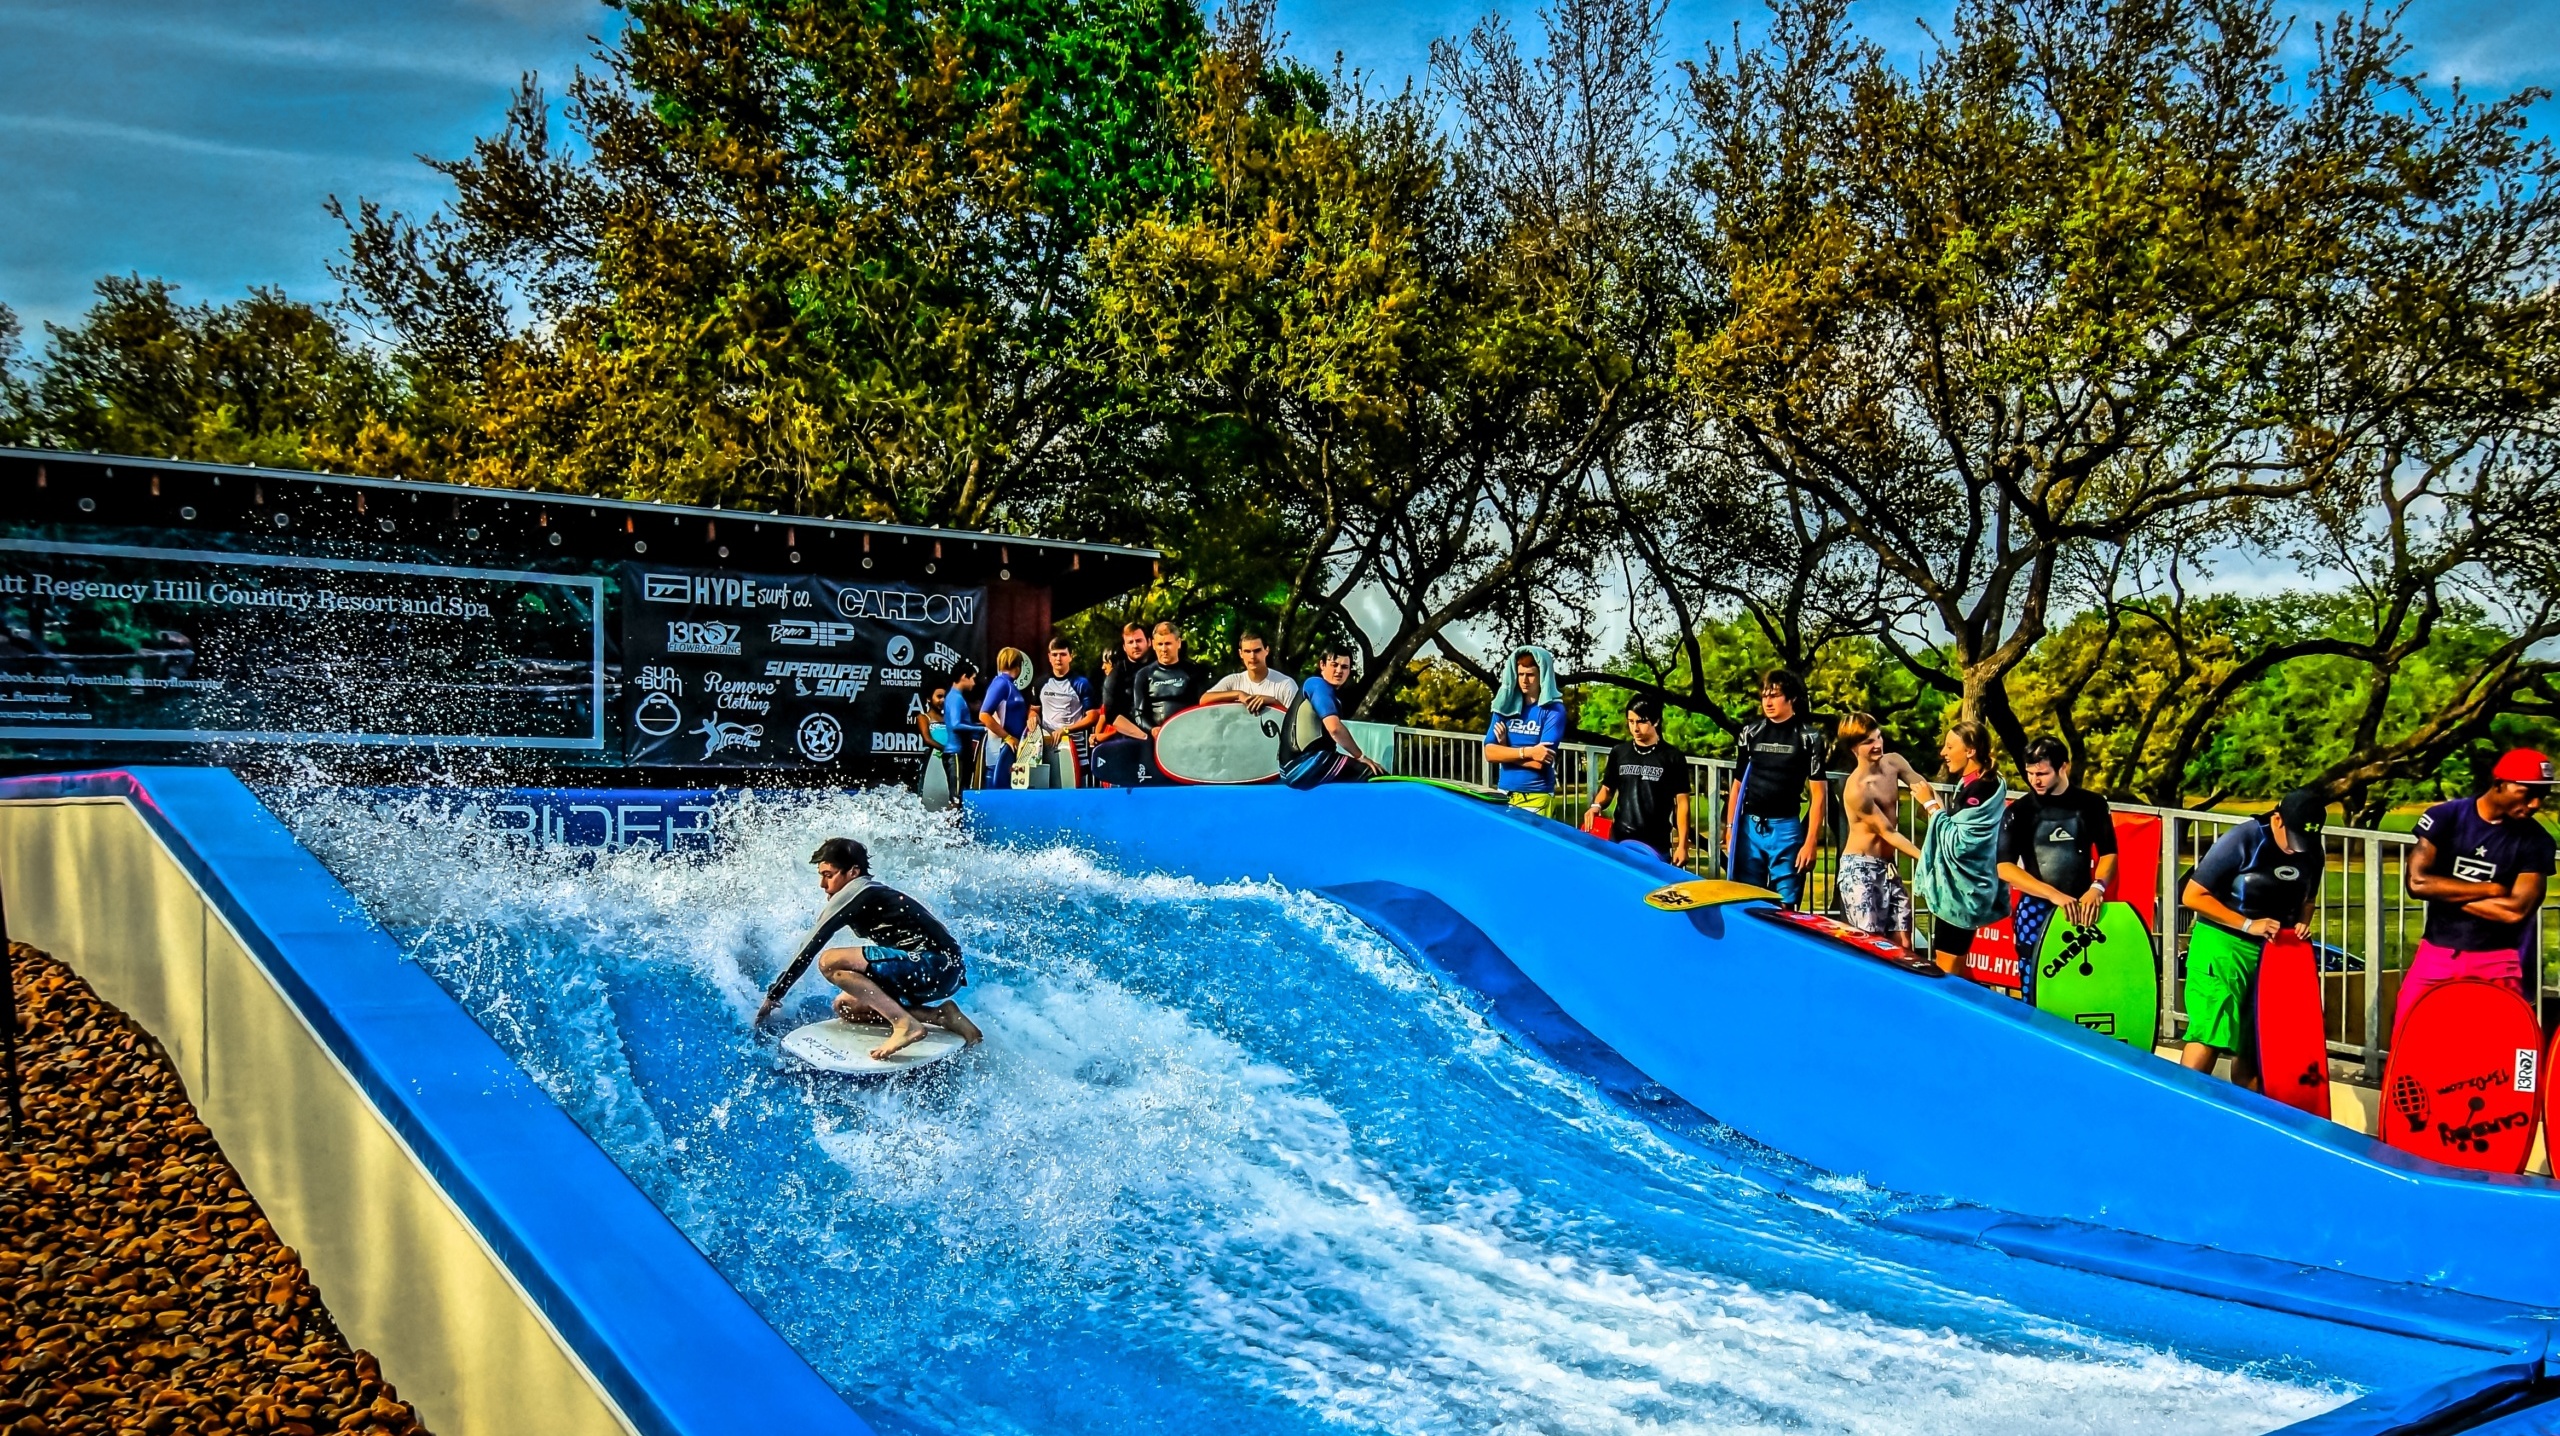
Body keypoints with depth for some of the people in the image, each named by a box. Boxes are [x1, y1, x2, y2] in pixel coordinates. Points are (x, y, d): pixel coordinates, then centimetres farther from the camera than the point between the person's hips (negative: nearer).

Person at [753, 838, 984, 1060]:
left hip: (935, 965, -10)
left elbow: (810, 947, -3)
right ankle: (941, 1015, 5)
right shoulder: (875, 893, 23)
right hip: (945, 971, 10)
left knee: (829, 961, -14)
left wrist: (773, 996, 4)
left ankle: (905, 1024, -20)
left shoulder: (854, 892, -3)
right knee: (846, 1006, 16)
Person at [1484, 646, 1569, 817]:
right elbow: (1490, 753, -3)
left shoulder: (1553, 710, -6)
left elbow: (1540, 761, -14)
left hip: (1537, 797, -4)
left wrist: (1505, 748, -4)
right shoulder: (1506, 705, 6)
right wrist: (1527, 752, -15)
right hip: (1504, 794, 4)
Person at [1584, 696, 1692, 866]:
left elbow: (1682, 803, 0)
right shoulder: (1618, 753, 8)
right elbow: (1608, 789, 16)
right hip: (1619, 841, 3)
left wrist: (1682, 845, -5)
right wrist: (1596, 805, -7)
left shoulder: (1673, 758, 0)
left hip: (1656, 846, -3)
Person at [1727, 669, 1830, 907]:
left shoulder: (1808, 736, -2)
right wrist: (1730, 827, 8)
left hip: (1787, 829, -3)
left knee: (1786, 907, -1)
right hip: (1748, 827, 4)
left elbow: (1819, 793, -4)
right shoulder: (1751, 732, 9)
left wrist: (1810, 842, -10)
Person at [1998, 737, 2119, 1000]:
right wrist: (2054, 894, -19)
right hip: (2036, 911, -1)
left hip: (2081, 908, 1)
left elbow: (2108, 853, 8)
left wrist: (2097, 887, -13)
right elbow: (2004, 868, -7)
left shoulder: (2092, 804, 5)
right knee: (2035, 993, -3)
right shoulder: (2019, 811, 0)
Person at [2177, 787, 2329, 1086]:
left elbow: (2307, 898, 20)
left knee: (2254, 1044, 8)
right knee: (2208, 1036, -16)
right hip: (2223, 944, -6)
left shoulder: (2311, 852, 3)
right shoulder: (2243, 840, -16)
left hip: (2273, 950, 6)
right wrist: (2248, 925, -19)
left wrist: (2301, 924, -2)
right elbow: (2192, 896, -15)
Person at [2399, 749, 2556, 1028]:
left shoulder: (2535, 841, -3)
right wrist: (2490, 889, -12)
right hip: (2436, 954, 0)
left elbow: (2516, 910, -14)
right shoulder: (2445, 817, -4)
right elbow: (2417, 882, -13)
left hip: (2497, 962, 0)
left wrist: (2444, 893, -10)